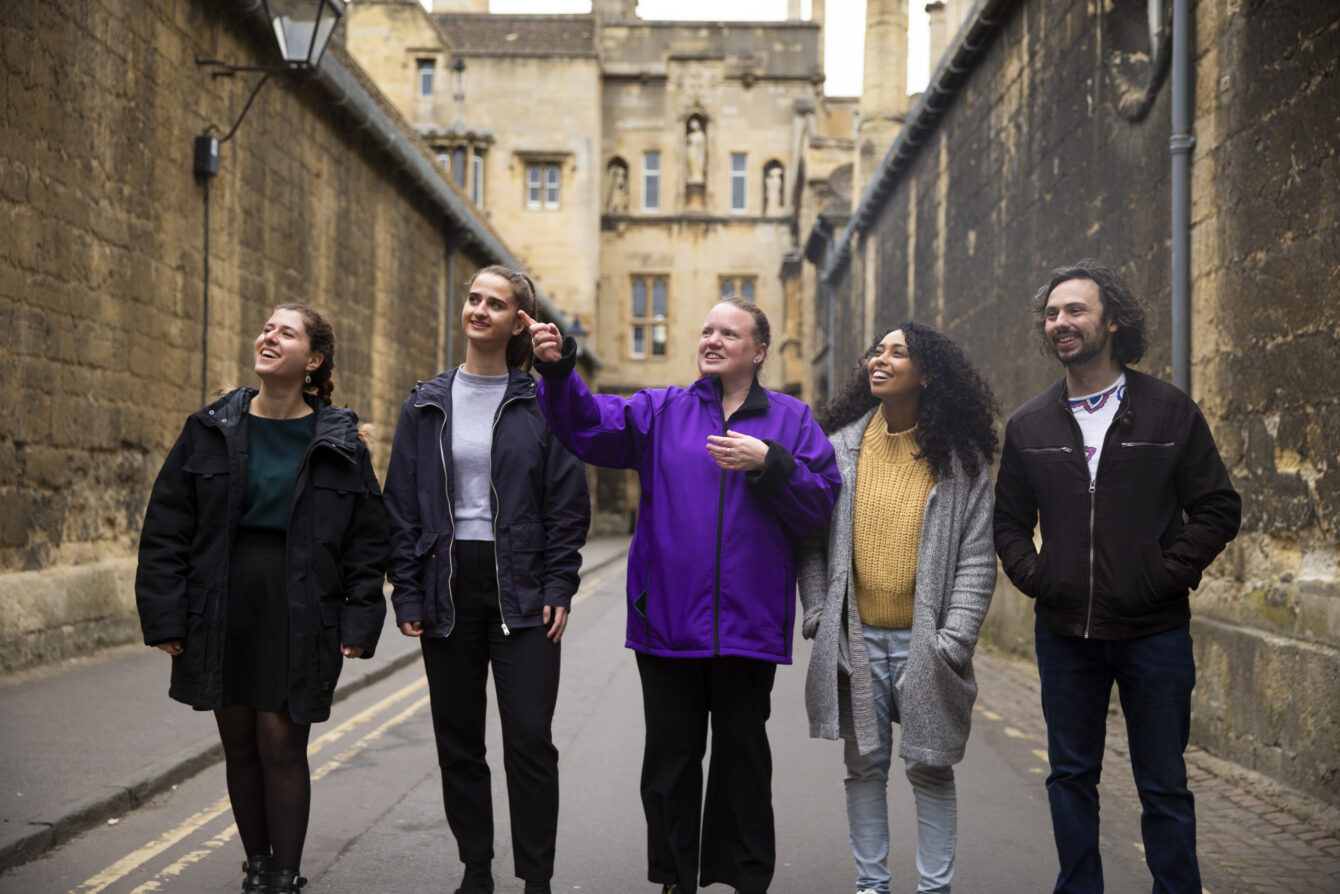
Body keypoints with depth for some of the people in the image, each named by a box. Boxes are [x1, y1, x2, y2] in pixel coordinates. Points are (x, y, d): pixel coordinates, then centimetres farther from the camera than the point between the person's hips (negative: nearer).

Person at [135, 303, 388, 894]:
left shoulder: (339, 443, 1)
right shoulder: (210, 431, 4)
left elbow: (368, 539, 3)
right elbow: (166, 529, 3)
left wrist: (359, 624, -4)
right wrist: (165, 618, -3)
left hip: (300, 617, -2)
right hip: (220, 616, 2)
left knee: (281, 744, -4)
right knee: (241, 747, 10)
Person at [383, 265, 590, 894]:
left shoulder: (541, 405, 2)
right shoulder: (425, 407, 8)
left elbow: (568, 505, 1)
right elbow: (402, 505, 8)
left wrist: (559, 589, -7)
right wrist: (407, 593, 1)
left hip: (522, 590, -3)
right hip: (448, 588, 3)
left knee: (530, 737, -5)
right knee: (458, 740, 8)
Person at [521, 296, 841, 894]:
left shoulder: (791, 419, 7)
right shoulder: (661, 411, 8)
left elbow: (819, 503, -1)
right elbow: (591, 425, -8)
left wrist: (768, 463, -15)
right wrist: (558, 371, -24)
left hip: (748, 622, -1)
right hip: (668, 620, 1)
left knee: (743, 756, 8)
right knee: (670, 756, 8)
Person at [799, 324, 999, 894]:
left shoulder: (960, 458, -2)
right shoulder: (840, 445, 3)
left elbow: (977, 557, -3)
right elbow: (811, 537, 8)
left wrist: (955, 638, -10)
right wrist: (817, 616, 2)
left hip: (923, 642, -2)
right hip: (855, 639, 2)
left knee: (929, 766, 4)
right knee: (865, 763, 9)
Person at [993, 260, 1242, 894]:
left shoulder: (1169, 412, -1)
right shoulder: (1028, 425, 7)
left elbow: (1218, 508, 0)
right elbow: (1009, 521, 15)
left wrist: (1168, 575, -9)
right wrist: (1033, 575, -1)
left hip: (1154, 632, -3)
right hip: (1064, 631, 3)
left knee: (1164, 785, 5)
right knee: (1070, 777, 12)